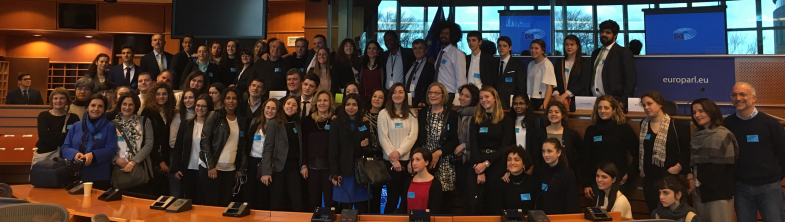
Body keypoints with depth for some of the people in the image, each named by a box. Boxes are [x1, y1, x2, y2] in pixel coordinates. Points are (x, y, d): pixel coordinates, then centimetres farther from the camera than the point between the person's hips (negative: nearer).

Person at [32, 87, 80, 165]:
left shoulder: (73, 118, 3)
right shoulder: (43, 116, 9)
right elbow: (43, 135, -7)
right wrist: (65, 136, -8)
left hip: (62, 155, -2)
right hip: (43, 153, 2)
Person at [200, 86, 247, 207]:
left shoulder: (242, 120, 10)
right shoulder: (215, 117, -2)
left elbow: (243, 146, 12)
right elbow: (205, 140, -6)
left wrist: (241, 169, 7)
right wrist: (211, 166, -11)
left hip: (231, 169, 3)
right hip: (212, 167, -3)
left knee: (225, 203, 3)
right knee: (211, 202, -2)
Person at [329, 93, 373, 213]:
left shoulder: (364, 124, 12)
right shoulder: (336, 123, 2)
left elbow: (370, 149, 14)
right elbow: (333, 150, -4)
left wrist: (366, 146, -10)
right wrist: (335, 173, -11)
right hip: (344, 170, -3)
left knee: (362, 207, 1)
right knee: (345, 207, -3)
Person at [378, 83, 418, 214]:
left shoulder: (411, 114, 9)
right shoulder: (384, 113, 1)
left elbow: (413, 136, -2)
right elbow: (383, 139, -5)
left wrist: (399, 152, -15)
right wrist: (394, 160, -11)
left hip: (408, 159, 3)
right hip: (391, 161, -2)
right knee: (393, 196, 2)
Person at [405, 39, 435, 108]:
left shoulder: (430, 66, -1)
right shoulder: (410, 65, 19)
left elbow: (431, 87, -7)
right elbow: (405, 83, 17)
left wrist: (423, 102, -17)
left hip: (419, 103, -5)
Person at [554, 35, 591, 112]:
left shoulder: (585, 63, 4)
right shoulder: (559, 63, 15)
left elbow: (582, 83, -7)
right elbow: (555, 81, 8)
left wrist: (565, 95, -16)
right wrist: (556, 94, -11)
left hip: (578, 100, -2)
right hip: (561, 100, 2)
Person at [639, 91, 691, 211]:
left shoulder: (676, 125, -7)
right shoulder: (643, 125, 10)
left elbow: (687, 151, -6)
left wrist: (678, 167, -15)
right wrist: (641, 169, 10)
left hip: (671, 178, -5)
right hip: (650, 179, 5)